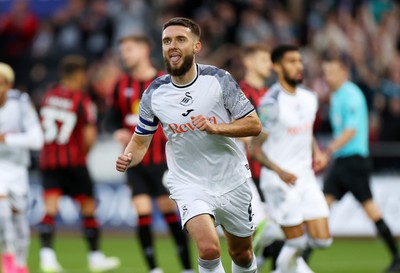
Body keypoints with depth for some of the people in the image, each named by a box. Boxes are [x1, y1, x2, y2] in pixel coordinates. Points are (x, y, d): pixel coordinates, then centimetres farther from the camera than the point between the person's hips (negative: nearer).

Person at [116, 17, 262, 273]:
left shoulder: (219, 79, -10)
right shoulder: (154, 94, -7)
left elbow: (254, 124, -8)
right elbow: (141, 140, 5)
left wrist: (216, 128, -25)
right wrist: (128, 158, -17)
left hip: (232, 182, 1)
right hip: (189, 184, -1)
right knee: (209, 249, -26)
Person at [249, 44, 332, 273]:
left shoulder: (309, 98, 7)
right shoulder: (271, 104, -14)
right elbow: (256, 148, -12)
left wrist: (317, 152, 4)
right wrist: (279, 171, -26)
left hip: (306, 177, 6)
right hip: (279, 181, -6)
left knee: (322, 240, 0)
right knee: (296, 241, -3)